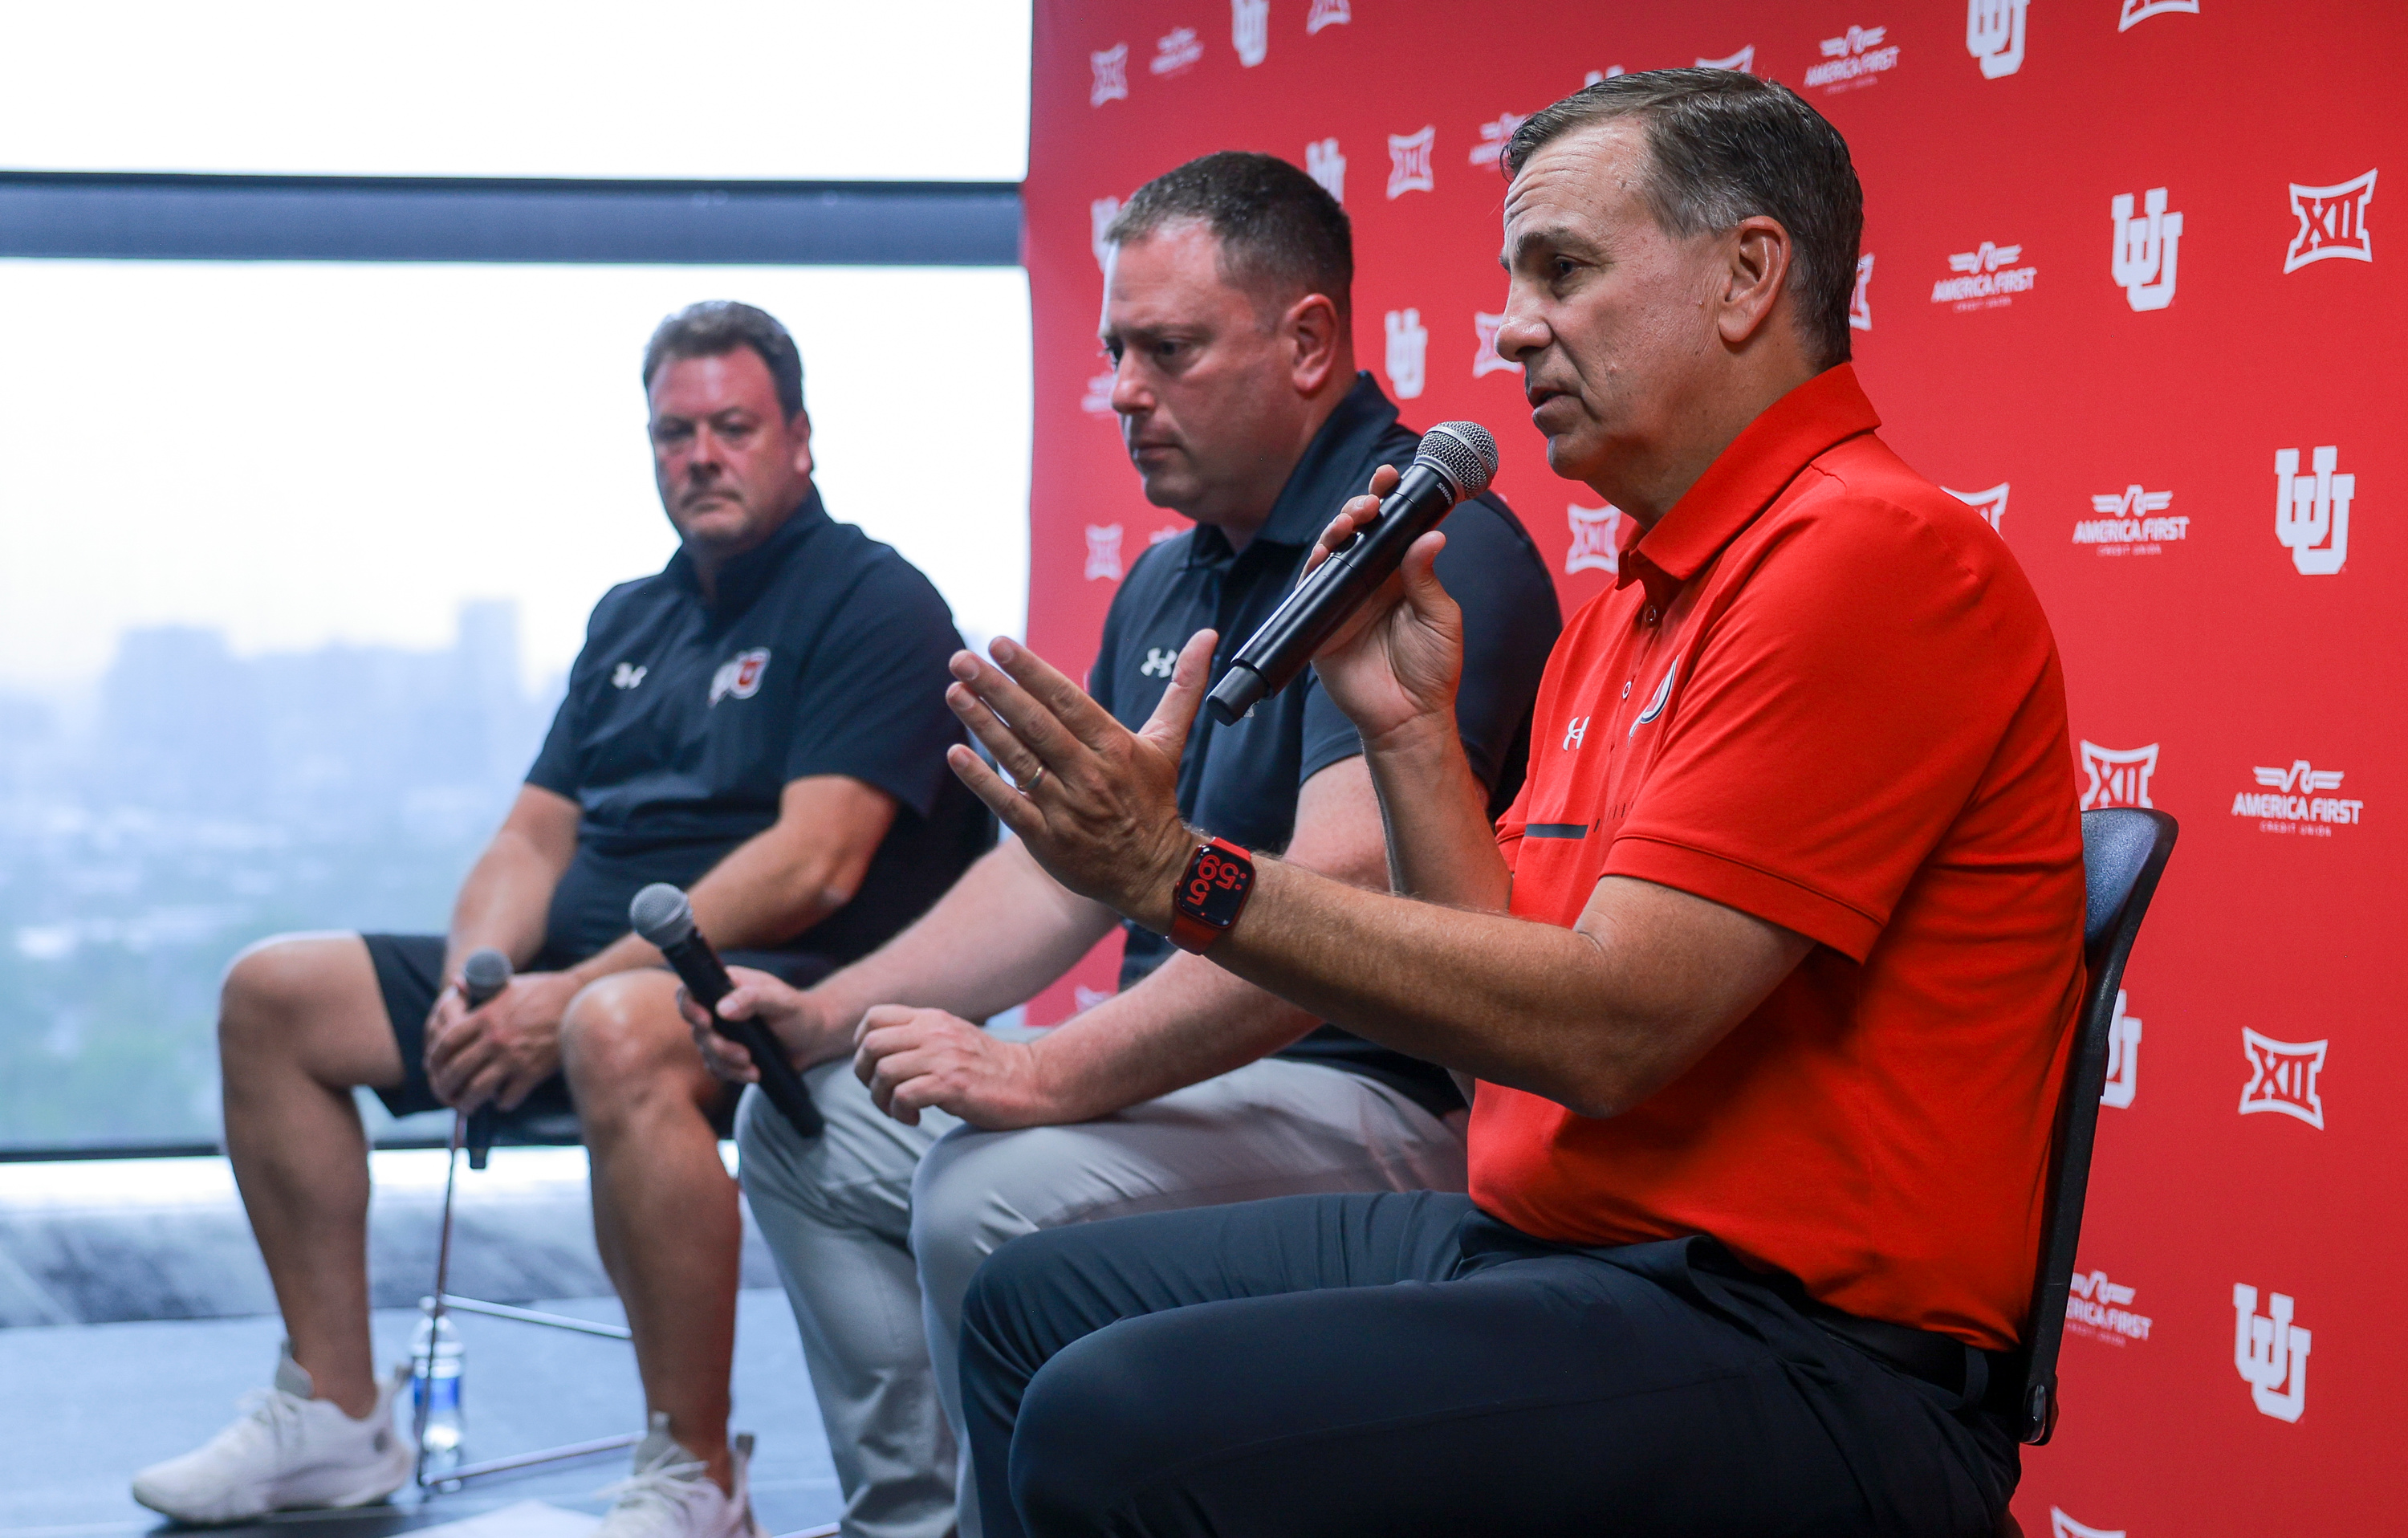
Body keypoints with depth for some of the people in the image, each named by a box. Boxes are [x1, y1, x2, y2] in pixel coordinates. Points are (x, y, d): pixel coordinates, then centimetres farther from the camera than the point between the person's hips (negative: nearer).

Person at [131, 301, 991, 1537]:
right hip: (581, 969, 9)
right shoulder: (631, 622, 19)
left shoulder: (873, 603, -7)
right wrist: (474, 985, -8)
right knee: (272, 996, 3)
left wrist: (572, 994, -24)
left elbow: (814, 868, -20)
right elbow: (533, 838, 15)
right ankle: (335, 1416, 7)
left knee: (617, 1034, -42)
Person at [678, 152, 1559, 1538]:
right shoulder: (1169, 581, 16)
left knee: (990, 1197, -31)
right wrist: (831, 1013, 6)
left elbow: (1340, 901, -29)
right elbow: (1064, 868, 19)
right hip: (1184, 1056, 10)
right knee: (805, 1123, 14)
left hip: (1377, 1095, -10)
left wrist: (1050, 1073, -32)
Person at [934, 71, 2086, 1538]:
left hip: (1790, 1344, -10)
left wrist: (1182, 875, -20)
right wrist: (1410, 728, 7)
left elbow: (1603, 1029, -21)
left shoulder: (1871, 552, -15)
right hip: (1544, 1242, 10)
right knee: (1037, 1304, 14)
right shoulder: (1622, 616, 17)